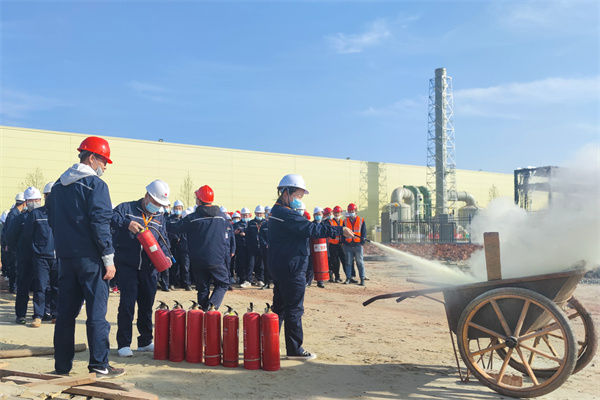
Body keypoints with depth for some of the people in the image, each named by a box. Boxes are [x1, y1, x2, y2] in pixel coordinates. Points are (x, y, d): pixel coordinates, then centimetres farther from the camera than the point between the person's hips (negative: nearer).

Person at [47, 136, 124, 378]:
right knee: (96, 312, -1)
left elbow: (52, 221, 18)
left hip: (65, 256, 7)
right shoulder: (95, 184, -9)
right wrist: (109, 259, -12)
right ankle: (99, 366, 2)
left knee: (65, 311, 12)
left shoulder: (58, 185, 14)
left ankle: (62, 366, 18)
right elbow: (100, 223, -16)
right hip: (89, 258, -7)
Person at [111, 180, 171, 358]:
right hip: (127, 265, -4)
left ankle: (145, 341, 23)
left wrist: (165, 256, -5)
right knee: (127, 303, -6)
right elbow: (111, 217, -13)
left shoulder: (160, 218, 16)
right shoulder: (127, 208, 3)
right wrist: (127, 223, -28)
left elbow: (162, 241, 13)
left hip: (149, 268, 5)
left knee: (147, 305, 10)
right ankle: (123, 344, 4)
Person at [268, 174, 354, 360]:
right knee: (294, 309, -2)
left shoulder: (276, 212, 15)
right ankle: (294, 349, 6)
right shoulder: (286, 214, -19)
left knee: (279, 307, 17)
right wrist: (340, 230, -22)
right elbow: (311, 229, -26)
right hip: (291, 268, -11)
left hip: (279, 267, 11)